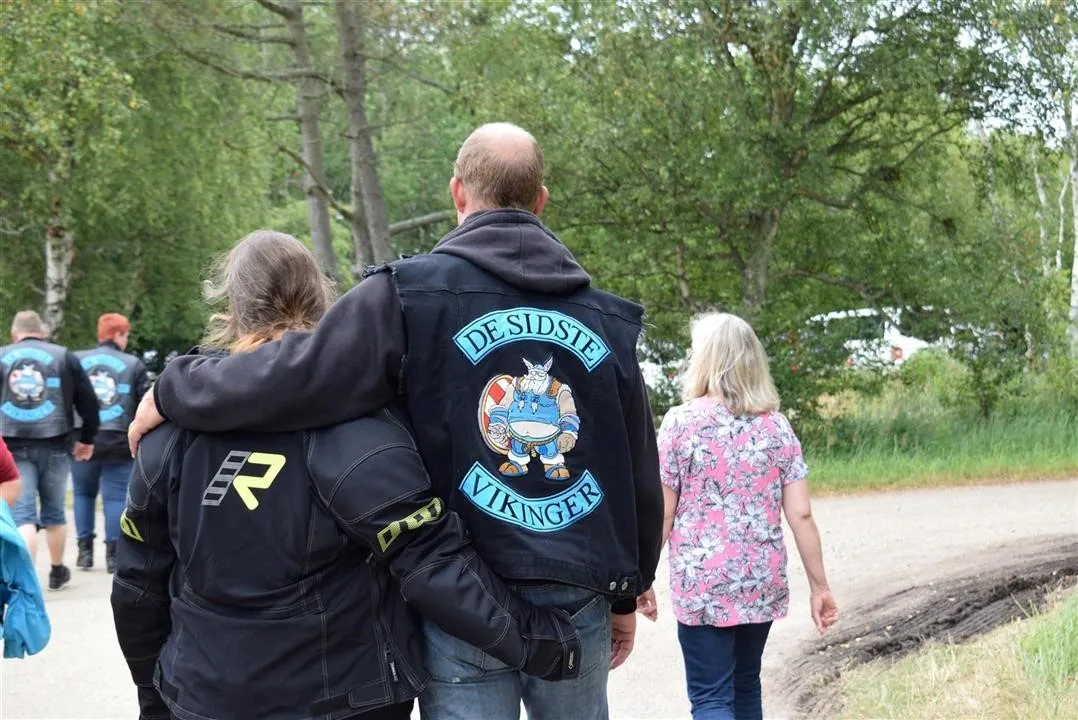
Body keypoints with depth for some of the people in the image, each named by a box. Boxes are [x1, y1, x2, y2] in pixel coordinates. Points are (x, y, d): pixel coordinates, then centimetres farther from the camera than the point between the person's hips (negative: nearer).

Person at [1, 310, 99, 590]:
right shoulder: (64, 356, 5)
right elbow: (88, 401, 3)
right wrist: (87, 439, 15)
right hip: (53, 446, 1)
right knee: (54, 511, 17)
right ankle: (57, 571, 31)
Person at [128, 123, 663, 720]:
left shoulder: (409, 293, -8)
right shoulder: (606, 317, 6)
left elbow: (296, 378, -15)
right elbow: (642, 473, 10)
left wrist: (172, 391, 1)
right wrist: (628, 593, 22)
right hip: (578, 602, 3)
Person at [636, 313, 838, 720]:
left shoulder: (682, 421, -7)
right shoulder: (776, 426, 3)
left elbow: (660, 516, -7)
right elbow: (801, 516, 0)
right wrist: (820, 586, 7)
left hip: (702, 584, -5)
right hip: (762, 583, 5)